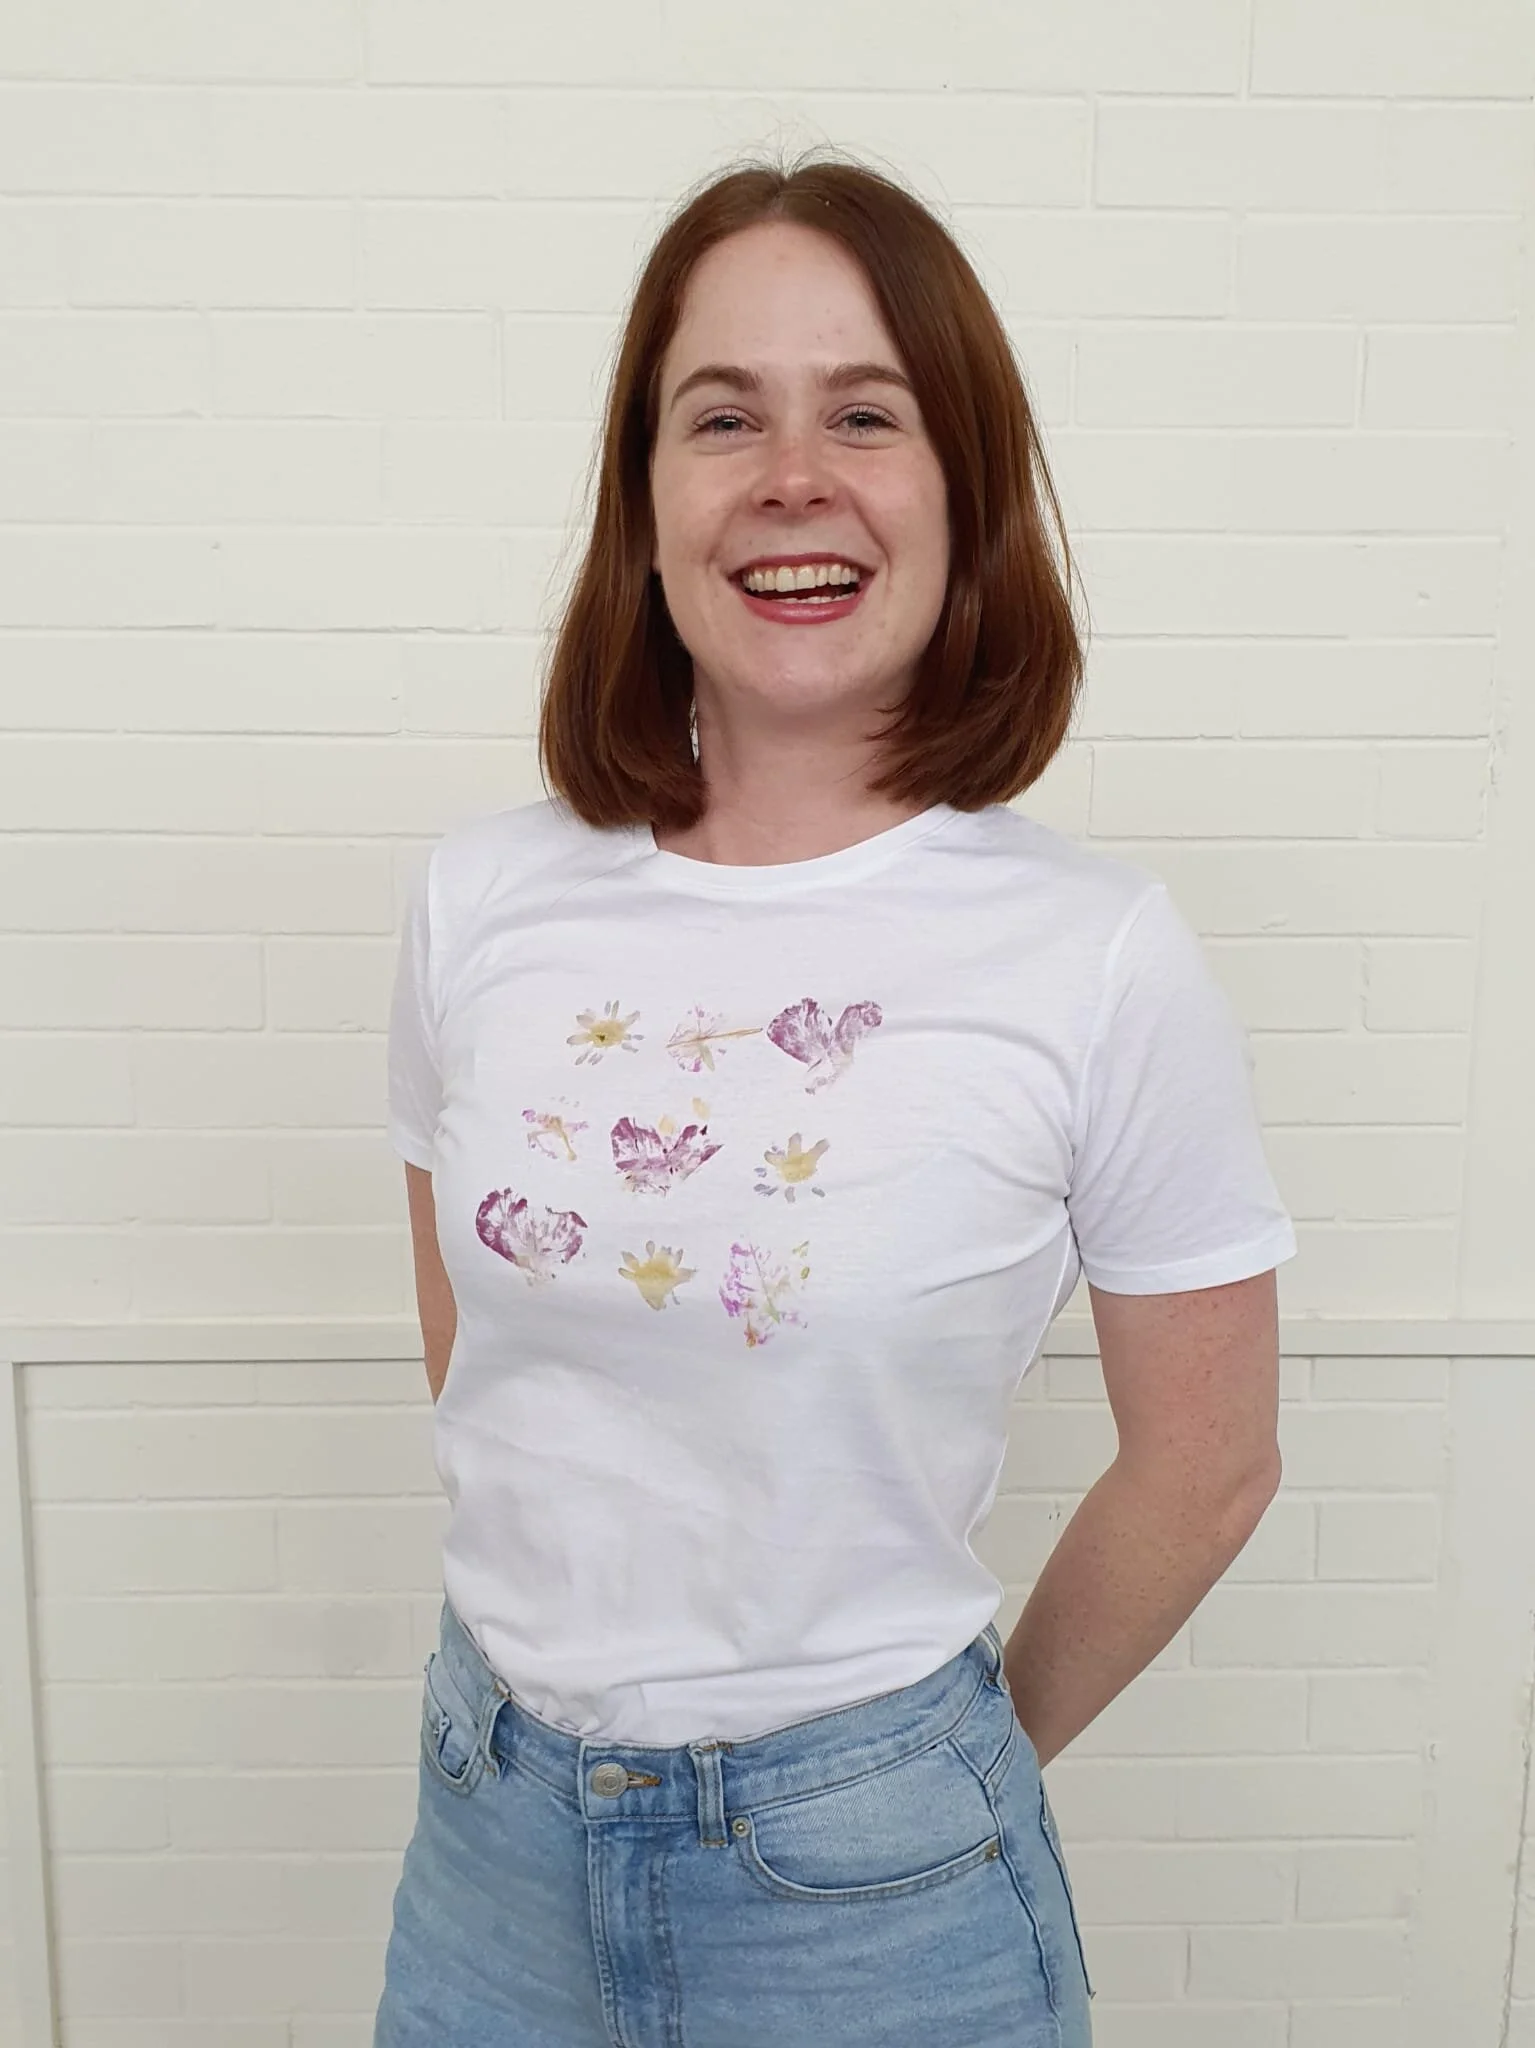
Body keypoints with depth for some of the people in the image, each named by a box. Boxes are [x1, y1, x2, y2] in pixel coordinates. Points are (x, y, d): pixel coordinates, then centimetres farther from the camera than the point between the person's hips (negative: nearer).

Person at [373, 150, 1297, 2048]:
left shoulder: (1103, 955, -17)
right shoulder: (482, 895, -7)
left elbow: (1205, 1467, -6)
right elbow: (468, 1351, 6)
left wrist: (972, 1744, 5)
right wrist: (577, 1662, 8)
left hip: (868, 1873, -3)